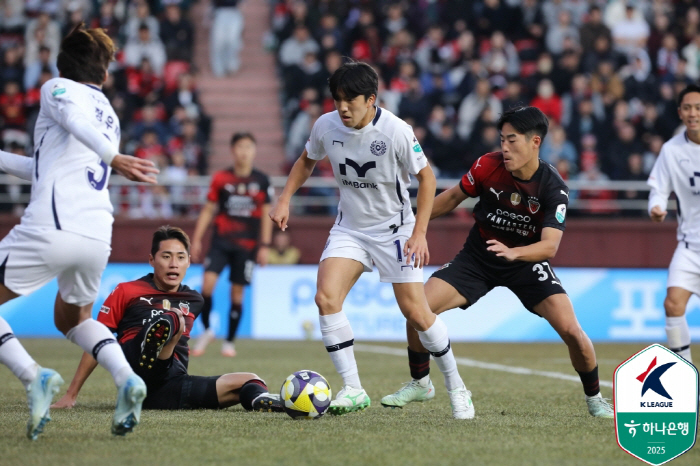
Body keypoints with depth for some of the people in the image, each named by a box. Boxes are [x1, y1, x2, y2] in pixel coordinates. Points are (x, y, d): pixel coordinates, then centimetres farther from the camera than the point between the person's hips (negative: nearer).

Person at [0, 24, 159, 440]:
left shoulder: (58, 89, 7)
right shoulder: (109, 114, 27)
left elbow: (75, 121, -18)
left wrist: (112, 157, -31)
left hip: (49, 230, -7)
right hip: (98, 236, 7)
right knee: (72, 319, 29)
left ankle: (35, 377, -17)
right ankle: (127, 379, 3)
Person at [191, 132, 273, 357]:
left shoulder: (261, 181, 2)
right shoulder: (221, 178, 1)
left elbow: (266, 214, 6)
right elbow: (208, 210, 6)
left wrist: (264, 246, 1)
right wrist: (197, 239, 2)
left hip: (247, 245, 0)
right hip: (221, 240, 0)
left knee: (237, 292, 2)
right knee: (207, 283, -16)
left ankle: (229, 341, 16)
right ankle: (206, 330, 7)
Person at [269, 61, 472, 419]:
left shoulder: (396, 131, -20)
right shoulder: (326, 126, -9)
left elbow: (426, 177, -9)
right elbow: (307, 160, 13)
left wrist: (419, 233, -14)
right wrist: (285, 199, 1)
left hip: (395, 228, -3)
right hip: (349, 228, 4)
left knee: (416, 312, -6)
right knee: (326, 297, -18)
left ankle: (455, 386, 16)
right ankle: (352, 389, -11)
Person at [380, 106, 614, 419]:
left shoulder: (553, 187, -24)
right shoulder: (488, 166, -18)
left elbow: (549, 245, -33)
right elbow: (455, 196, 2)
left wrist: (513, 252, -52)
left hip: (527, 261, -2)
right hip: (477, 257, 2)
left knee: (571, 330, -19)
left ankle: (594, 398, 8)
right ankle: (419, 384, 11)